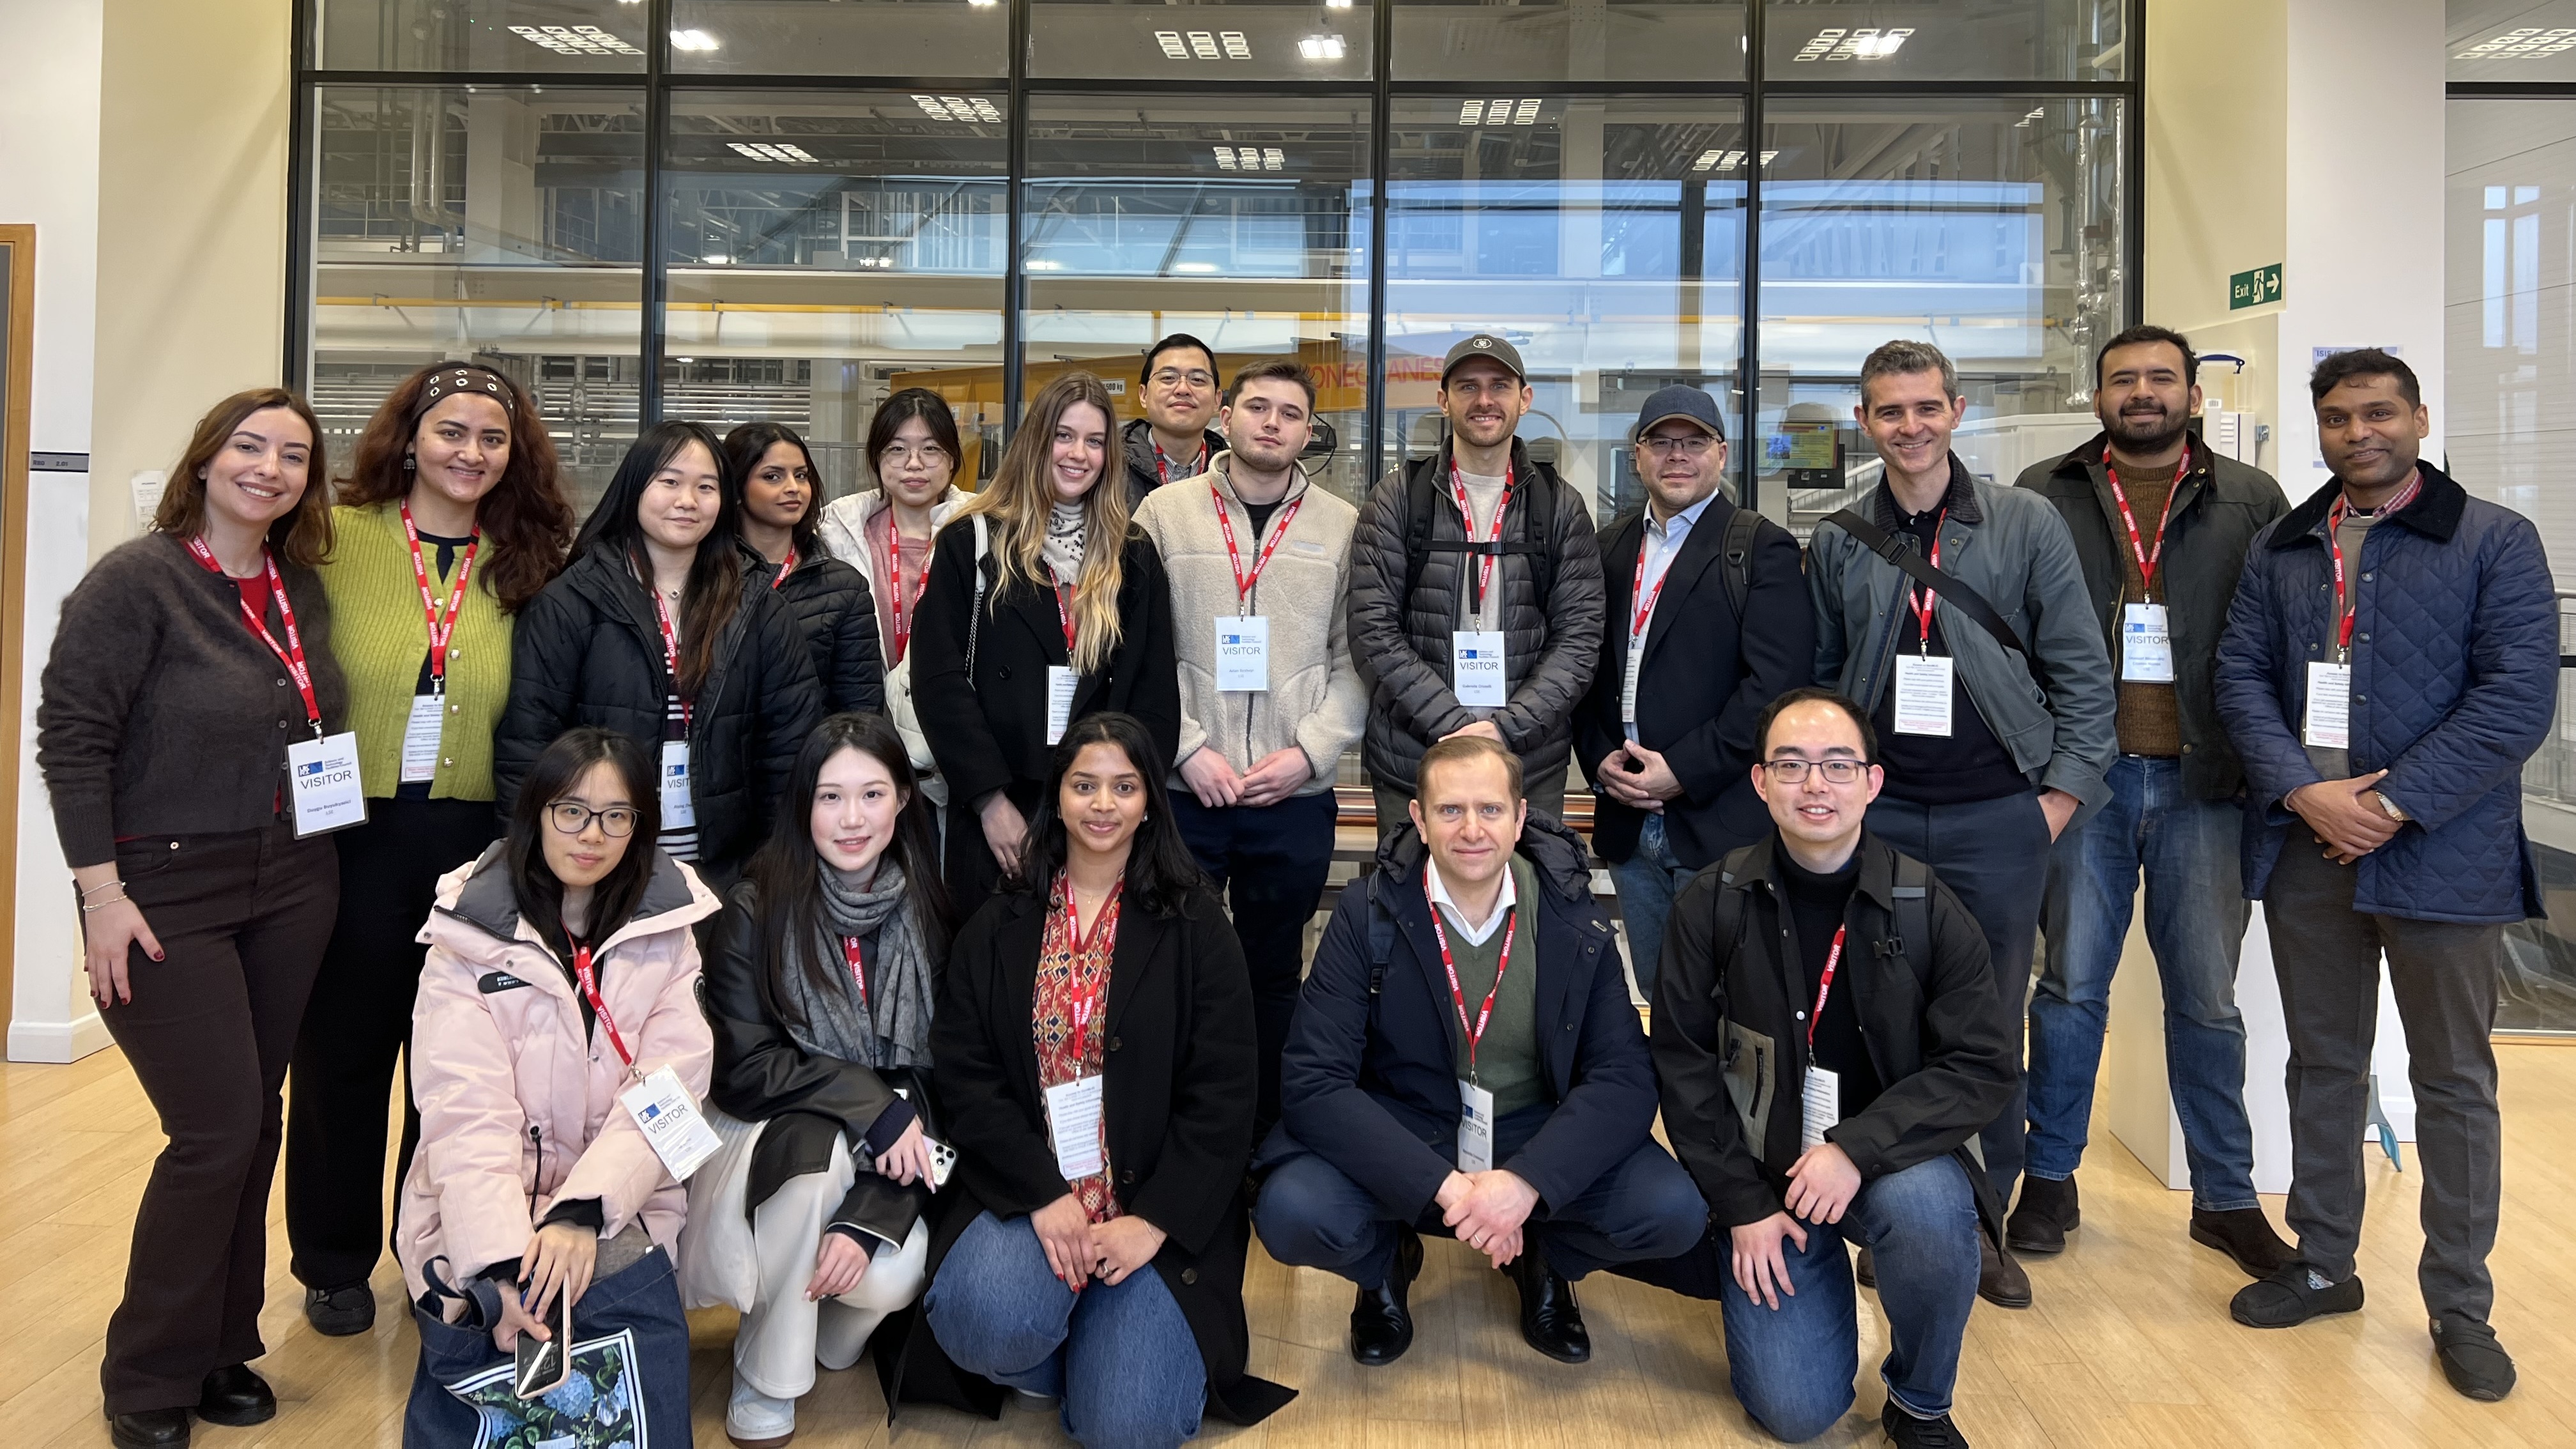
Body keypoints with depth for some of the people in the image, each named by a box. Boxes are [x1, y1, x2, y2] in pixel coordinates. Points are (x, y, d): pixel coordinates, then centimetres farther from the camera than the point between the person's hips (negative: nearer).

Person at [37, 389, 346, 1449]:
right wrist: (103, 893, -17)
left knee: (253, 1124, 10)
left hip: (292, 889, 6)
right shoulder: (137, 578, -10)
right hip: (165, 894, -6)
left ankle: (222, 1350, 26)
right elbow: (69, 736, -13)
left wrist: (320, 861, 11)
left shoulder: (303, 589, 7)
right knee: (217, 1132, -6)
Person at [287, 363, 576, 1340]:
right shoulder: (338, 539, -4)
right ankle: (335, 1263, 30)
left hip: (472, 844, 2)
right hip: (352, 832, -2)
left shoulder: (527, 562, 3)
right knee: (342, 1052, 11)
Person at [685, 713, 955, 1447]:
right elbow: (741, 1070, -14)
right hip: (769, 1139, -1)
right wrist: (873, 1104, -24)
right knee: (817, 1146, -35)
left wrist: (870, 1219, -18)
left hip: (888, 1156, 2)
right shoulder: (757, 908, -12)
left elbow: (934, 1079, -6)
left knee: (893, 1278, -27)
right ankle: (764, 1380, -11)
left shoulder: (930, 916, -6)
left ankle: (834, 1338, 12)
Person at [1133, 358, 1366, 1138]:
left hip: (1295, 797, 1)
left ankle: (1266, 1137, 25)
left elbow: (1355, 660, 3)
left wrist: (1310, 752, -9)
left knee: (1275, 972, 11)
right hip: (1183, 791, -1)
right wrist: (1188, 748, -10)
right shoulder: (1166, 513, 3)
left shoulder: (1343, 526, 5)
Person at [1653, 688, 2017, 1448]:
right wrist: (1744, 1203, -10)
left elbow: (1986, 1064, -10)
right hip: (1767, 1171, 0)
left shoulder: (1928, 908, -8)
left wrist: (1860, 1147, -23)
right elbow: (1683, 1061, -5)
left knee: (1928, 1208, -35)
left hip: (1893, 1160, 0)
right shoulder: (1712, 904, -8)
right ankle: (1822, 1278, 25)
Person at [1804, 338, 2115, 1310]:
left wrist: (2063, 790, -5)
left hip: (1999, 818, -1)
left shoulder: (2027, 525, 1)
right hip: (1877, 818, 1)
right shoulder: (1838, 543, 6)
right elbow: (1813, 682, 10)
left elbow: (2081, 670, 1)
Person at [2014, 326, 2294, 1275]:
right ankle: (2050, 1179, 20)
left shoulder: (2250, 501, 7)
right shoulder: (2044, 496, 5)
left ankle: (2226, 1196, 21)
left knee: (2207, 998, 8)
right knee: (2071, 987, 7)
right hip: (2084, 778, 0)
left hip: (2203, 782, 1)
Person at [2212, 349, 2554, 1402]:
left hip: (2443, 854, -3)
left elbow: (2518, 697, -10)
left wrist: (2395, 805, -16)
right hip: (2305, 847, 4)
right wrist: (2303, 792, -12)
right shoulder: (2279, 551, 10)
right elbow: (2242, 676, 3)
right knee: (2322, 1064, 14)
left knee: (2454, 1080, 7)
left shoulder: (2496, 542, -2)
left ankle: (2460, 1305, 19)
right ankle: (2323, 1264, 28)